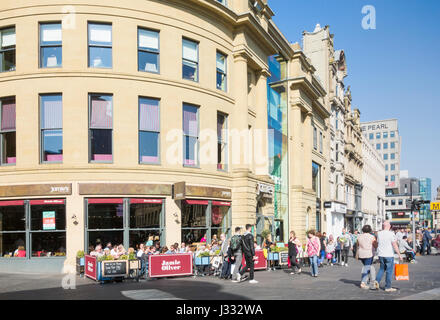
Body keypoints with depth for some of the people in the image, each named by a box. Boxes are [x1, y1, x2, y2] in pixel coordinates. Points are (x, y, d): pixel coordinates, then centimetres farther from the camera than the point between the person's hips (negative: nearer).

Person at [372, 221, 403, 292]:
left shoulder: (379, 233, 2)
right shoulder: (391, 234, -12)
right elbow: (395, 246, -12)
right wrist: (399, 255, -4)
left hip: (380, 254, 5)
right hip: (389, 255, -5)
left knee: (382, 268, 20)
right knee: (389, 271, 5)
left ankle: (377, 281, 3)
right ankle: (388, 287, 10)